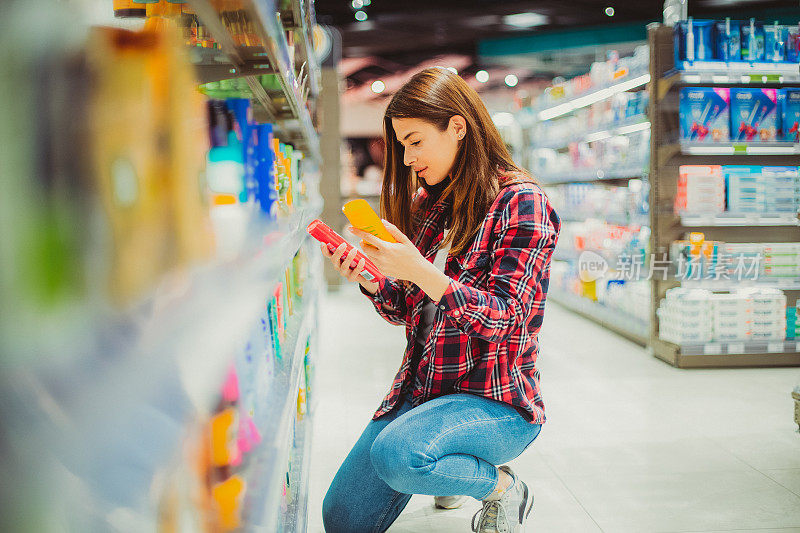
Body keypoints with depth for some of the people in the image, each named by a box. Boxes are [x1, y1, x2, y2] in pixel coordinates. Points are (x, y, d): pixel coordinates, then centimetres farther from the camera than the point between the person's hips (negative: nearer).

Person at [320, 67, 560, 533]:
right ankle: (450, 467, 26)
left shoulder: (521, 202, -12)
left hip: (497, 400, -7)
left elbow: (503, 317, -19)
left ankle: (501, 487, -4)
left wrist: (420, 270, -31)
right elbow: (404, 310, 12)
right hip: (422, 388, 7)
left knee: (395, 453, -34)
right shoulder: (428, 205, 9)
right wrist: (369, 279, -10)